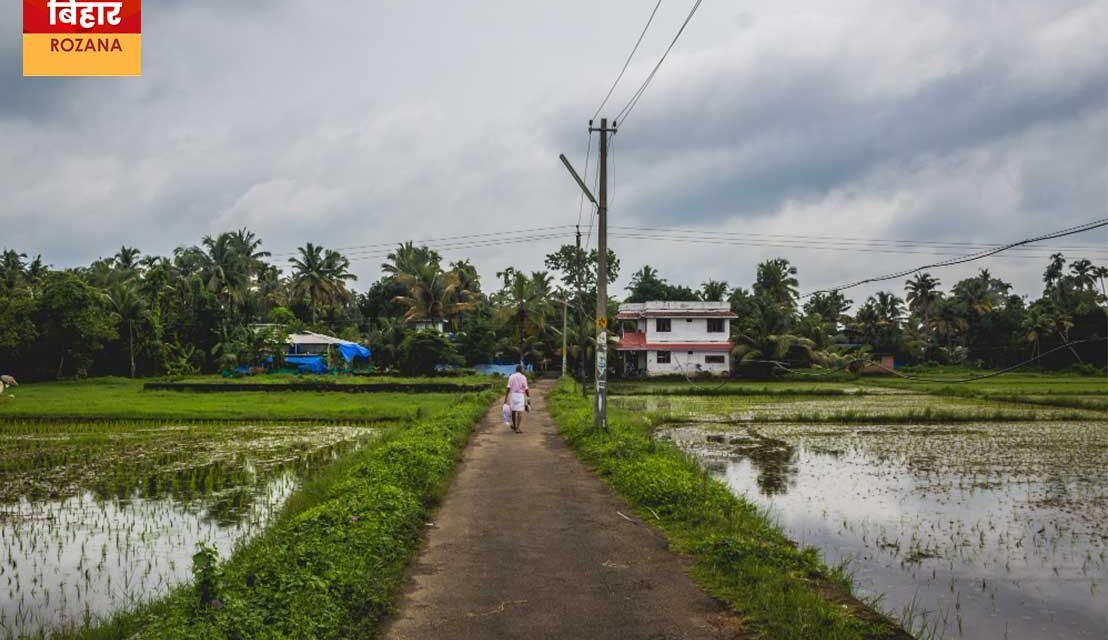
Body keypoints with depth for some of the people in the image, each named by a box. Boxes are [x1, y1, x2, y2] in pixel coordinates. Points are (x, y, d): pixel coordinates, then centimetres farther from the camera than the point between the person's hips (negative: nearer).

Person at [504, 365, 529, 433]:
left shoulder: (511, 377, 0)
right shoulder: (523, 377, -4)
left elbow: (508, 388, -4)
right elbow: (526, 388, -5)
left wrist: (506, 397, -1)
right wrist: (529, 397, 5)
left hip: (512, 394, 3)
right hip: (520, 395, -3)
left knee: (513, 411, 16)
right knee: (520, 412, -4)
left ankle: (514, 426, 31)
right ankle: (518, 428, -11)